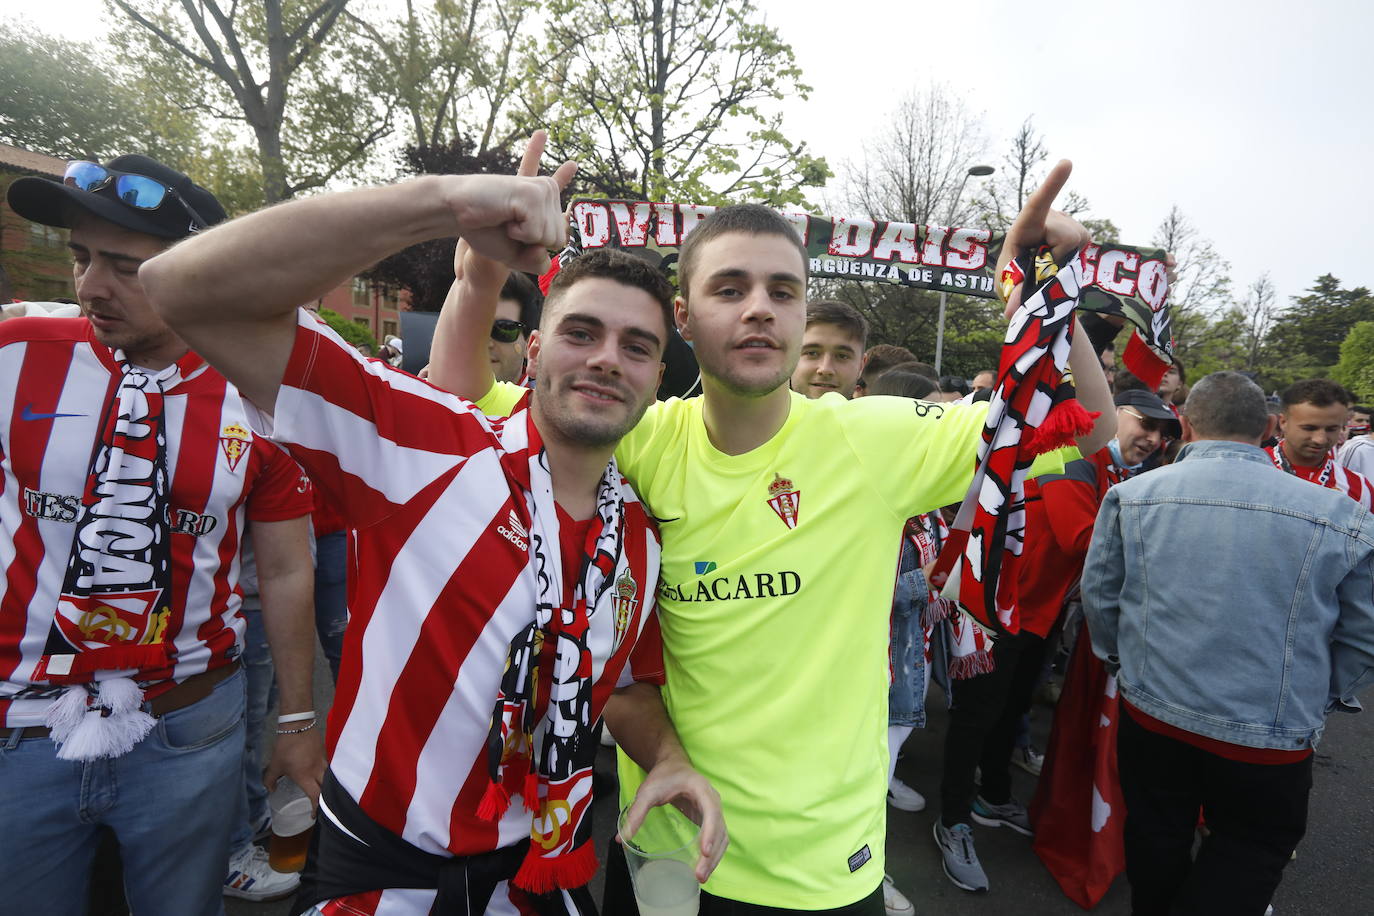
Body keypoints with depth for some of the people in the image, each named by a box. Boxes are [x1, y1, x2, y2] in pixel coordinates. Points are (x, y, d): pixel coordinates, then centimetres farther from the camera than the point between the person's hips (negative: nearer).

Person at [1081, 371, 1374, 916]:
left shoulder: (1132, 496, -9)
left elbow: (1098, 594, -1)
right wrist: (1319, 698, 16)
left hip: (1151, 715, 2)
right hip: (1270, 741, -1)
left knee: (1158, 837, 23)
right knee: (1250, 851, 22)